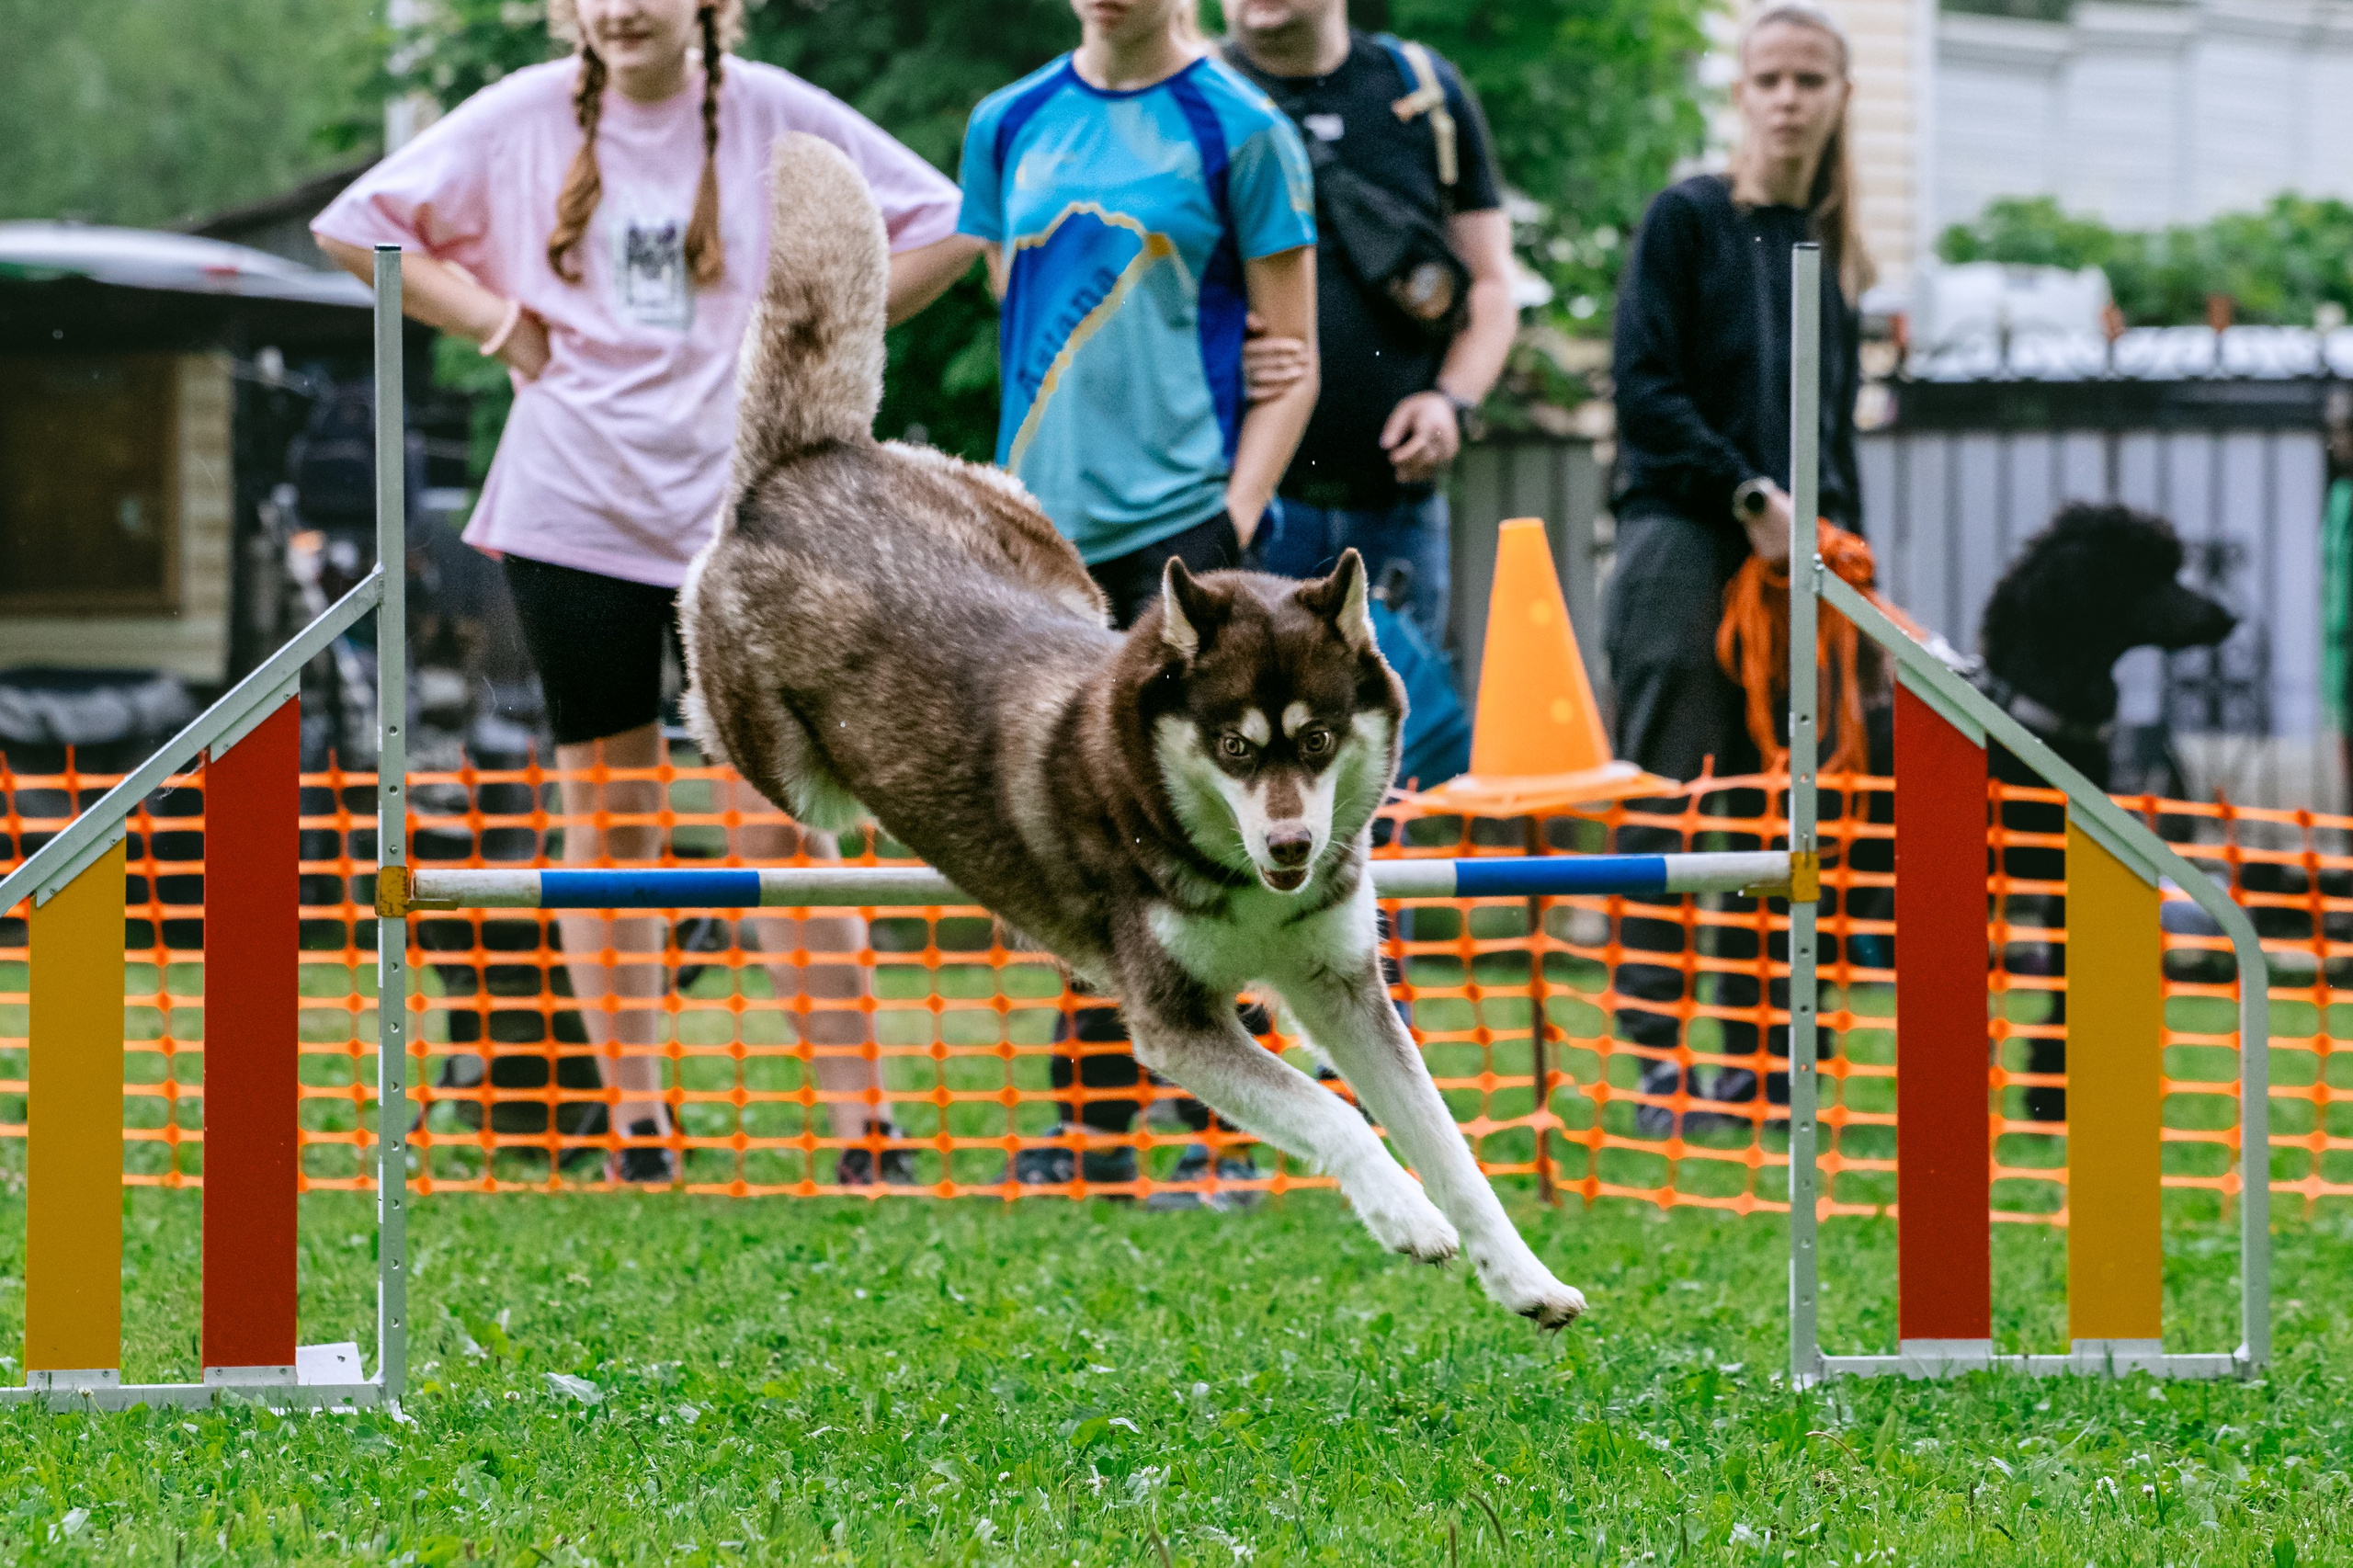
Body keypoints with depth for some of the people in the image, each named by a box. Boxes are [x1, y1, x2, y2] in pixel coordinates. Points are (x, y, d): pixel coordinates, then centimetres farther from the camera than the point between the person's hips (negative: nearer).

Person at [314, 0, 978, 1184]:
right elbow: (356, 225, 10)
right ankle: (637, 1131, 12)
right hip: (574, 509, 1)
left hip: (745, 509, -1)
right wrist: (498, 323, 2)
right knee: (607, 815, 5)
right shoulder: (522, 120, 2)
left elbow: (943, 225, 7)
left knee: (778, 814, -5)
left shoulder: (777, 118, 0)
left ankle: (864, 1124, -3)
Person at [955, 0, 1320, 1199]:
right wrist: (1017, 492, 10)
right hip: (1042, 530, 5)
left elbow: (1289, 360, -1)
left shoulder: (1235, 130, -1)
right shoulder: (1008, 126, 13)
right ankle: (1088, 1129, 14)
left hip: (1179, 518, -5)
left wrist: (1232, 520, -11)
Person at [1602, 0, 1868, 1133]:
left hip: (1791, 560, 5)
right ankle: (1654, 1059, -8)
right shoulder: (1686, 220, 0)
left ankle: (1761, 1062, 7)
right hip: (1685, 541, -5)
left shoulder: (1833, 253, 18)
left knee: (1782, 815, 3)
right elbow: (1644, 385, -7)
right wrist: (1749, 496, -12)